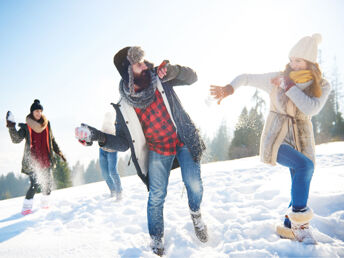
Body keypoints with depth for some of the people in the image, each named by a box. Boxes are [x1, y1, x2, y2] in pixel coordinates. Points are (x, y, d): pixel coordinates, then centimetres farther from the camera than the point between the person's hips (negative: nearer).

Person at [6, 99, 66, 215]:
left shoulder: (46, 124, 11)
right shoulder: (26, 127, 0)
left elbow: (52, 140, 19)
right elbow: (16, 139, -14)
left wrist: (59, 152, 18)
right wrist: (11, 126, -25)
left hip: (46, 160, 4)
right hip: (33, 161, -4)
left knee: (48, 183, 7)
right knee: (35, 184, -13)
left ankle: (45, 202, 27)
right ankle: (27, 206, 4)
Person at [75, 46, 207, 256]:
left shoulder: (160, 78, -13)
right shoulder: (124, 108, -15)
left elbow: (191, 77, -6)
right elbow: (124, 143, -11)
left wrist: (173, 70, -27)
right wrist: (99, 137, -28)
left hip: (184, 141, 1)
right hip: (158, 149, 0)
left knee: (194, 185, -1)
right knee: (156, 197, 0)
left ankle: (196, 215, 35)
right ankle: (157, 240, 25)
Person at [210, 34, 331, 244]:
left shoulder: (322, 86, 0)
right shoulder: (277, 79, -4)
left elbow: (312, 109, -19)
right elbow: (247, 78, 0)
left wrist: (289, 86, -20)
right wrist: (228, 89, -18)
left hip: (301, 140, 4)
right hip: (276, 139, -4)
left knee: (301, 186, 5)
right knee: (305, 165, -29)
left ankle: (289, 227, 27)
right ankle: (300, 221, -15)